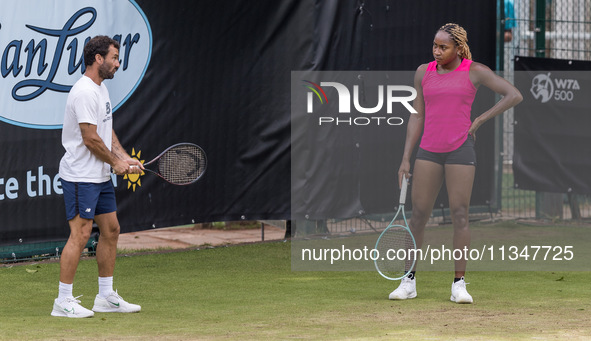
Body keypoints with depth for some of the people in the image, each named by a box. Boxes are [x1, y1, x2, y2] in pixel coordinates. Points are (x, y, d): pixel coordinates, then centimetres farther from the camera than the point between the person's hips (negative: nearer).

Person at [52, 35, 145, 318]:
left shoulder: (101, 90, 15)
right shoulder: (84, 92, -18)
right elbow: (91, 138, -21)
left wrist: (125, 159, 6)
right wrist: (115, 162, -8)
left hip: (101, 177, 10)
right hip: (80, 176, -10)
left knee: (111, 230, 12)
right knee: (80, 235, -10)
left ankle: (106, 296, 19)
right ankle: (63, 301, -5)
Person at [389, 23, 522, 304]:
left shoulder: (475, 71, -1)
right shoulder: (423, 73, 9)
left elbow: (515, 96, -4)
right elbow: (417, 117, 11)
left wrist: (479, 121, -6)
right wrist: (405, 159, 5)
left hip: (460, 150, -3)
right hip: (428, 152, 3)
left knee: (459, 216, -4)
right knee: (418, 215, 2)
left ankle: (459, 284, 3)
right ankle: (409, 281, 10)